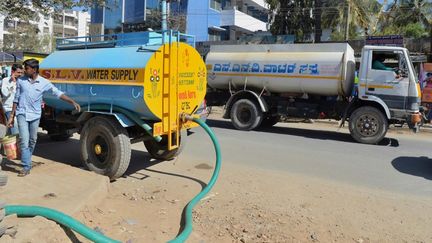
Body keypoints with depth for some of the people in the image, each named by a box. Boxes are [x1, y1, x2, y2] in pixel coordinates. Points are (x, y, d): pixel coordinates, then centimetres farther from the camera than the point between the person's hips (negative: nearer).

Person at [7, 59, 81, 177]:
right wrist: (12, 116, 5)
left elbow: (58, 93, -6)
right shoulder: (21, 80, -2)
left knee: (32, 141, 13)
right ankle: (26, 167, -6)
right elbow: (16, 99, 4)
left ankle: (27, 161, 33)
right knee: (24, 140, -10)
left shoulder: (44, 82, -5)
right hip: (22, 114, -1)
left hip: (35, 115, 1)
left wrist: (73, 102, -18)